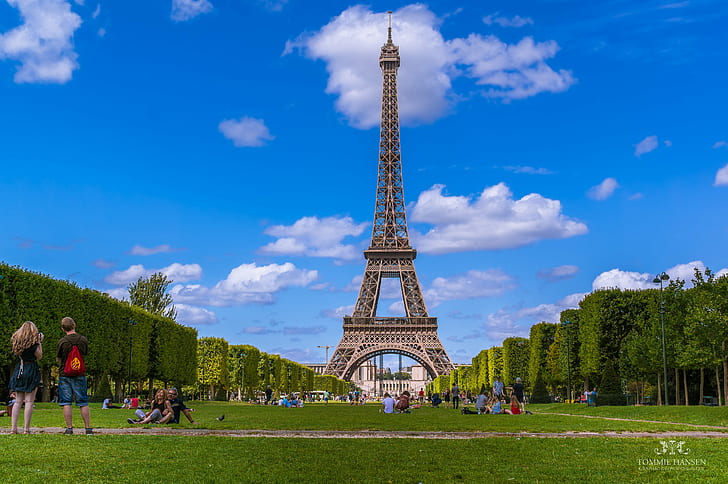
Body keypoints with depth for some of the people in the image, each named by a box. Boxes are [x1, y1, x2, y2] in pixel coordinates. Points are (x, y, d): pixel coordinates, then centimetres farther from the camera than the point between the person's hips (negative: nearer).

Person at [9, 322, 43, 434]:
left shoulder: (15, 339, 9)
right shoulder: (33, 341, -8)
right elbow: (39, 356, -4)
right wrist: (40, 342, 1)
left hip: (18, 370, 6)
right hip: (31, 370, -6)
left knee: (18, 401, 9)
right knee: (29, 401, -3)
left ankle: (13, 428, 5)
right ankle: (26, 428, -5)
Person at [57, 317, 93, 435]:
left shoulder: (62, 342, -9)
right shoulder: (83, 340, -2)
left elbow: (58, 359, 2)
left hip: (64, 374, -2)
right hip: (80, 374, 2)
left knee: (66, 403, 4)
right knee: (83, 403, 6)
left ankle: (69, 428, 3)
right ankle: (88, 428, 6)